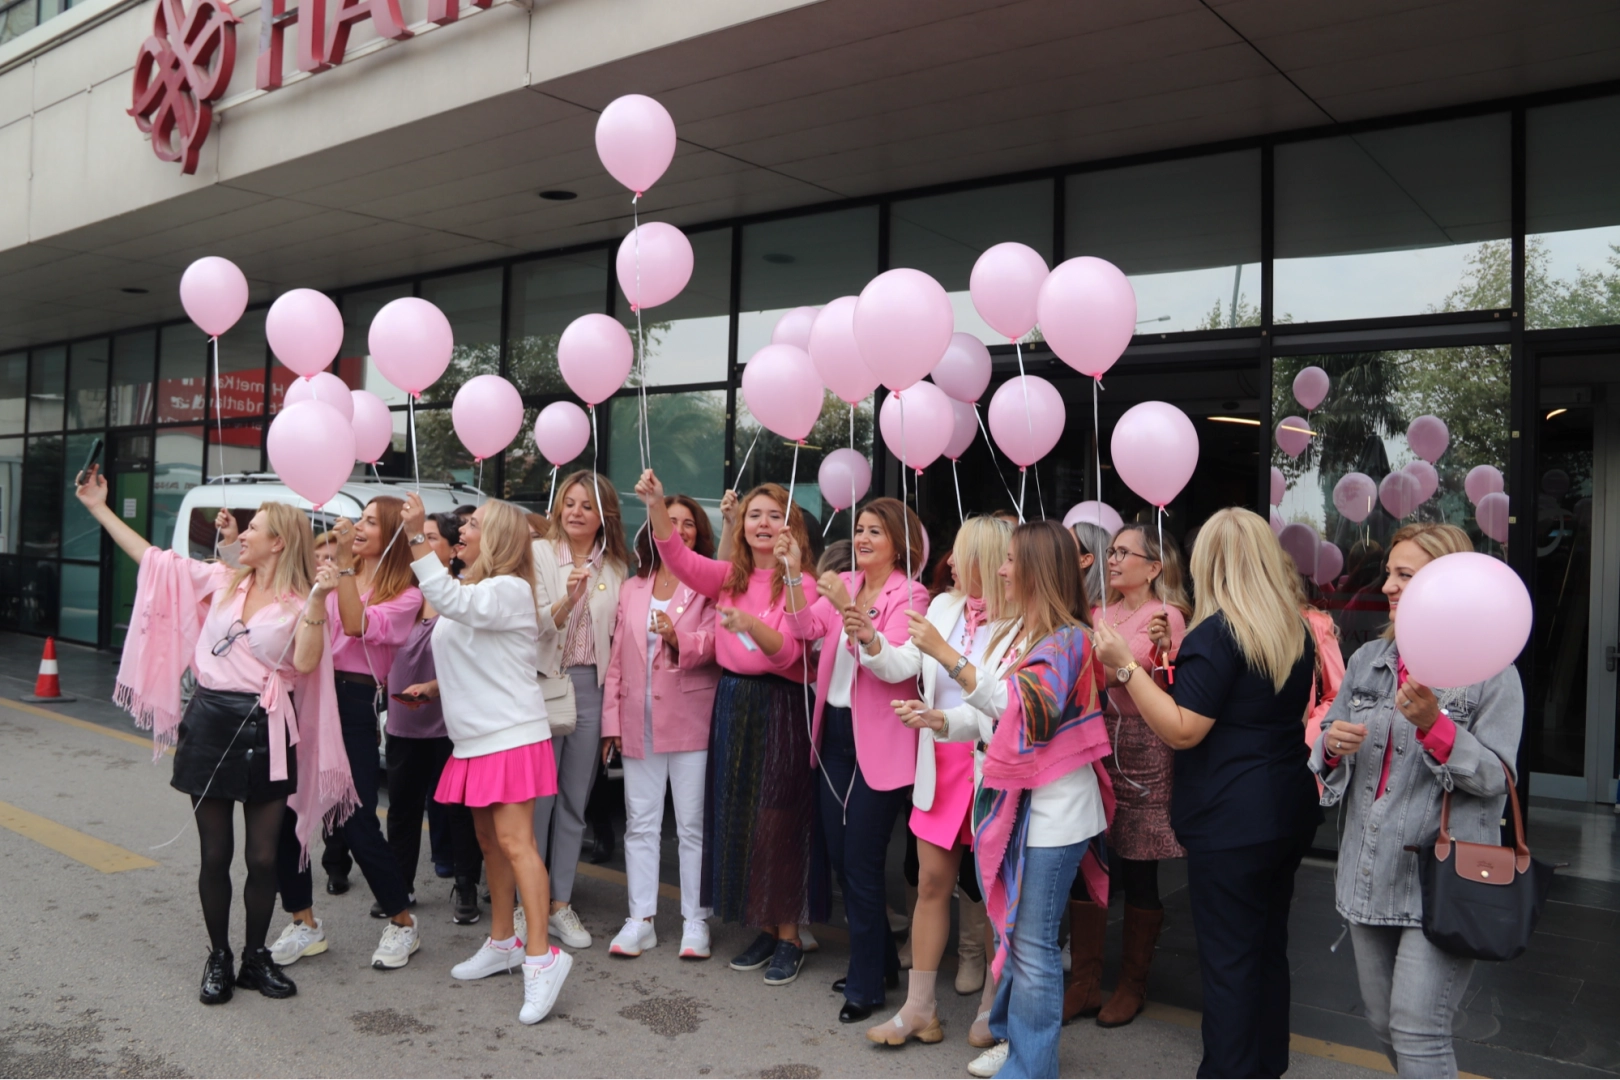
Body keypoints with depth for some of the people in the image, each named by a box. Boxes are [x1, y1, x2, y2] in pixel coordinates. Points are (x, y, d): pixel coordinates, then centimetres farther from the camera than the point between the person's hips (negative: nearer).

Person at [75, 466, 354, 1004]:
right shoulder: (221, 580, 8)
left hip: (266, 732, -2)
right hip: (211, 723, 3)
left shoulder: (300, 604, -3)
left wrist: (318, 600, -23)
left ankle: (256, 958, 23)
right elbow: (152, 557, 11)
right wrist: (99, 507, 11)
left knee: (263, 857, 5)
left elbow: (305, 663, -18)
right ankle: (218, 959, 23)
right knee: (215, 854, 9)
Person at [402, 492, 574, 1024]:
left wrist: (418, 538, -33)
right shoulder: (467, 588, 17)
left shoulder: (510, 590, -12)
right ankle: (502, 941, 27)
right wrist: (434, 686, 12)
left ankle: (541, 956, -12)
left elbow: (453, 601, -31)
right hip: (475, 739, 10)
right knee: (489, 842, 15)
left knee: (514, 842, -14)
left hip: (511, 736, -9)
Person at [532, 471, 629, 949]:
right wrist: (566, 601, -28)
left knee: (574, 801, 9)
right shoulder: (539, 554, -1)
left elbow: (616, 633, 11)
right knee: (537, 798, -1)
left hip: (591, 686, 3)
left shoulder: (616, 567, 8)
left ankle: (561, 904, 19)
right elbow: (534, 626, -9)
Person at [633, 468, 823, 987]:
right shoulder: (730, 577, 8)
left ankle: (789, 936, 12)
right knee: (736, 818, 10)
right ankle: (764, 929, 23)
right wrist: (656, 506, -21)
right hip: (731, 704, 6)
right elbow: (678, 557, -7)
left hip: (780, 708, -6)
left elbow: (788, 653, -17)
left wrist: (750, 624, -35)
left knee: (778, 822, -2)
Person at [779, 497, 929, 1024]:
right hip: (834, 731, 7)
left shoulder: (910, 596, -10)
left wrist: (853, 613, -34)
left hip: (877, 743, -7)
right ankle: (882, 961, 34)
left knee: (861, 864, 0)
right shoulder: (844, 584, 7)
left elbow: (898, 666, -24)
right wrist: (794, 575, -17)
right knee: (840, 857, 16)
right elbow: (807, 629, -7)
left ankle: (866, 985, 17)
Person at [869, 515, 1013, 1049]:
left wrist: (943, 652, -29)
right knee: (932, 882, 10)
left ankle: (993, 1009, 25)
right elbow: (899, 667, 3)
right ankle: (919, 1008, 21)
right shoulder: (944, 606, 4)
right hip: (941, 765, 6)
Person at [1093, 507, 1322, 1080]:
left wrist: (1125, 667, -16)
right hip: (1291, 812, 8)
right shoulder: (1297, 631, 7)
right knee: (1269, 946, 19)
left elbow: (1183, 730, -19)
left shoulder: (1216, 633, -17)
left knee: (1228, 958, 2)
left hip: (1230, 822, -8)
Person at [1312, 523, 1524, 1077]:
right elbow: (1325, 755, 13)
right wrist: (1332, 745, -9)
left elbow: (1495, 778, -13)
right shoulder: (1367, 660, 8)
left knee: (1417, 1034, -6)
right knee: (1383, 1025, 17)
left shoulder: (1490, 672, -8)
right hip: (1369, 878, 6)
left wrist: (1433, 725, -26)